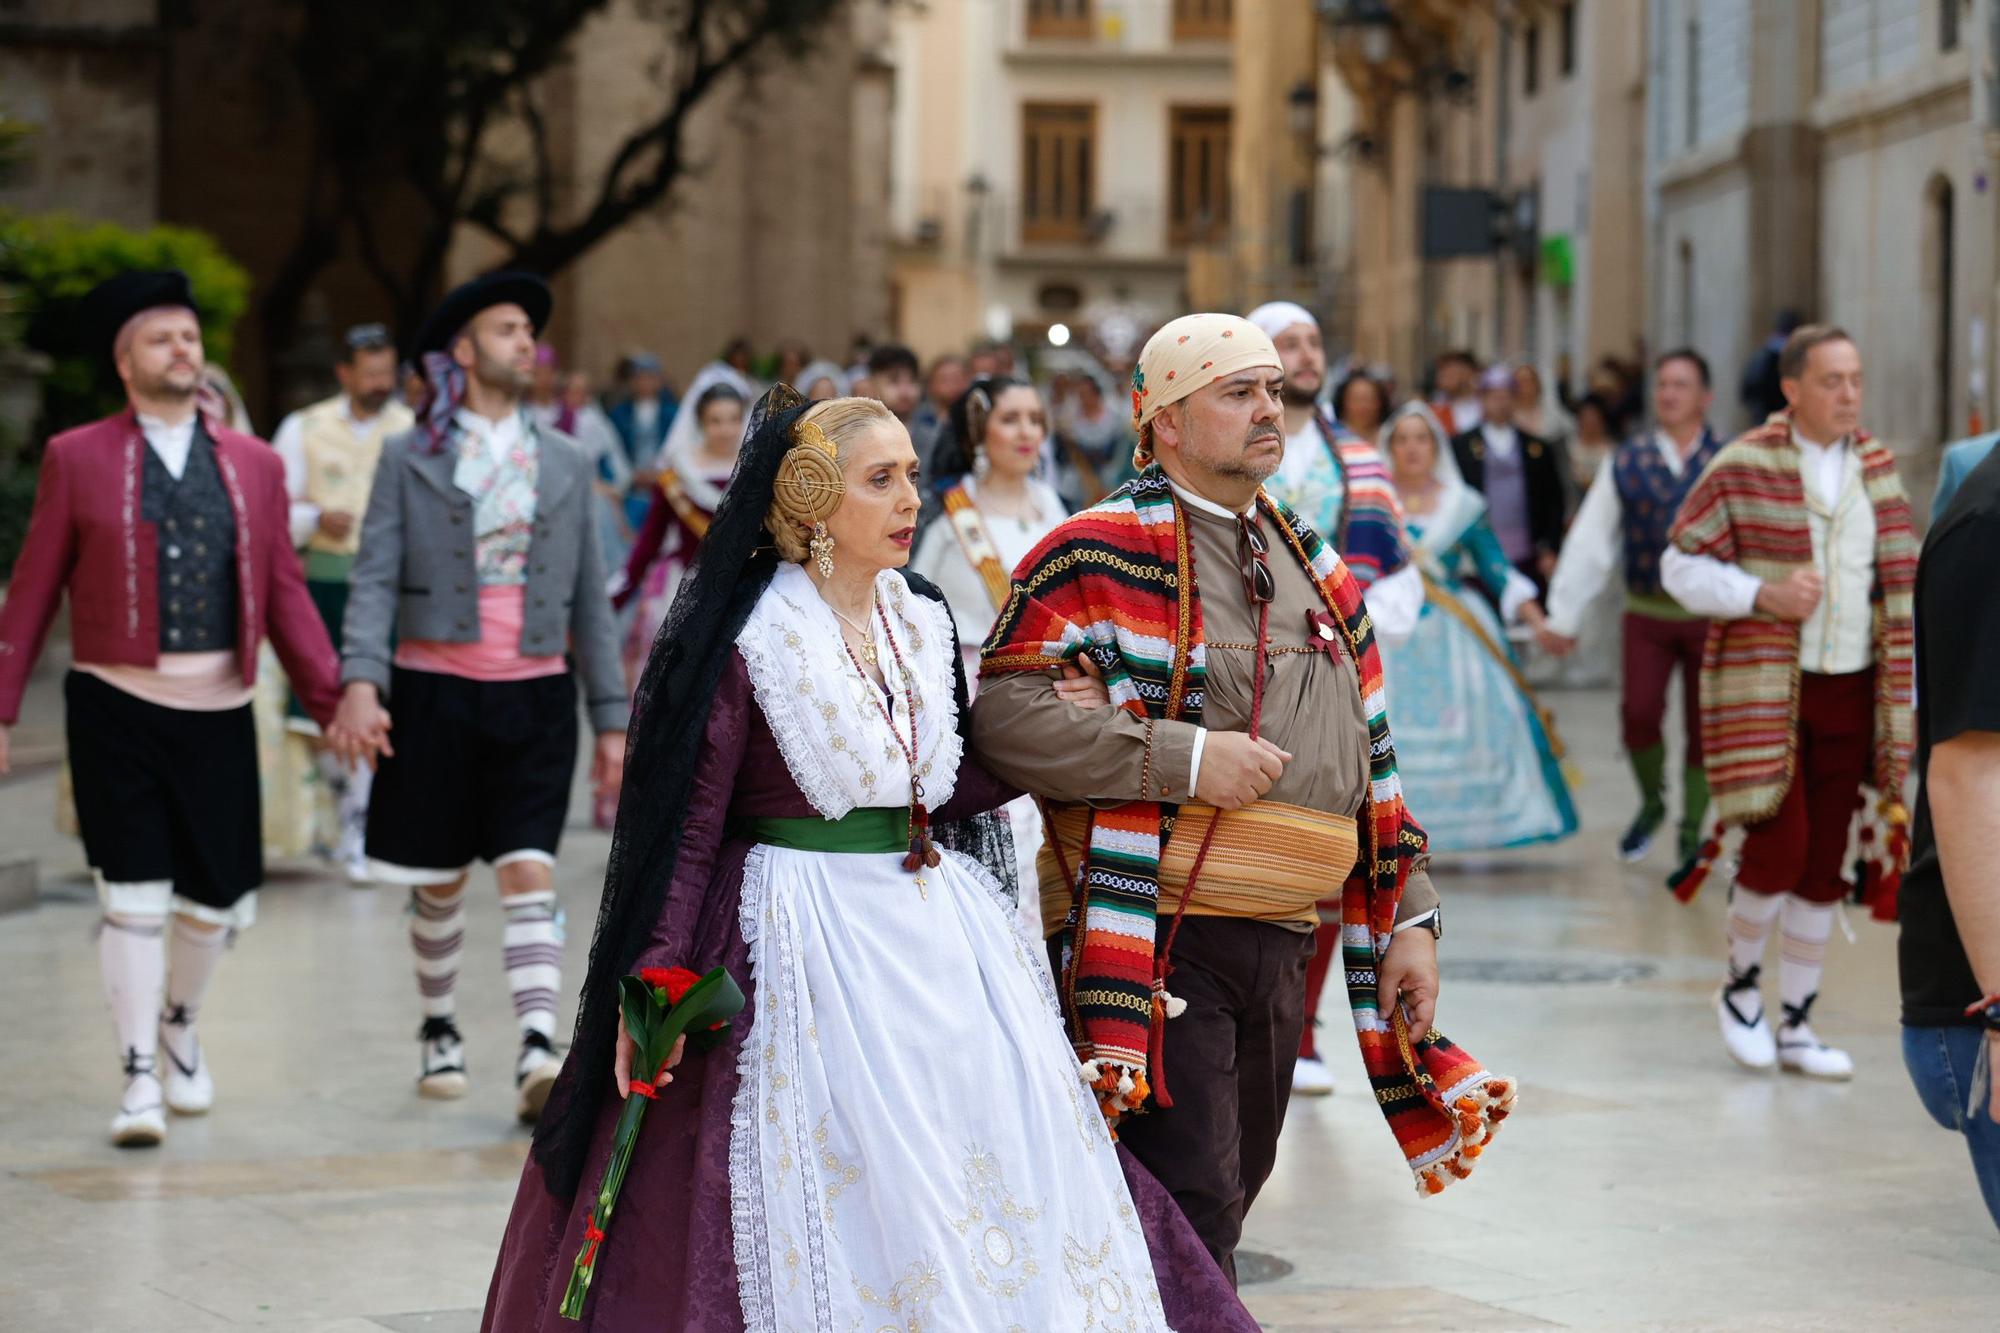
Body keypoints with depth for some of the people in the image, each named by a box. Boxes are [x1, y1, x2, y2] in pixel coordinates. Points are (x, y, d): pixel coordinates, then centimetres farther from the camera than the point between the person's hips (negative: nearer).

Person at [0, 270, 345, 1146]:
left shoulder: (255, 466, 9)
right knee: (134, 900, -4)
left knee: (217, 899, 8)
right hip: (115, 711, -3)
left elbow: (285, 597, 8)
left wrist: (332, 704, -1)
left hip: (218, 714, 3)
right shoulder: (77, 460, 2)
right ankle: (140, 1077, 6)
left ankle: (178, 1021, 36)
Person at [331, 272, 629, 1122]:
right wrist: (359, 682, -21)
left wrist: (611, 717, 8)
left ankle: (538, 1053, -20)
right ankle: (440, 1032, 30)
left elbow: (589, 598, 12)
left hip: (534, 696, 1)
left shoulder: (563, 462, 11)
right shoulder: (410, 458, 2)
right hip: (435, 690, -1)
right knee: (438, 881, 10)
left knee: (529, 873, -11)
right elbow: (374, 579, -5)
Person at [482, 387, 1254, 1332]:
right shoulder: (747, 643, -11)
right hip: (807, 941, -6)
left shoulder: (921, 621, 9)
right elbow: (686, 824, -12)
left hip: (936, 927, 7)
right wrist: (655, 985, -19)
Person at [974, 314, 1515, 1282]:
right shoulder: (1100, 555, -6)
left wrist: (1407, 917, 15)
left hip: (1278, 949, 8)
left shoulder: (1316, 571, 18)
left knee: (1228, 1196, 15)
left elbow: (1372, 763, 22)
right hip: (1155, 945, -7)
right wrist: (1184, 758, -20)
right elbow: (1001, 710, -17)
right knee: (1188, 1216, -12)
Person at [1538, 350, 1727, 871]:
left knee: (1702, 726, 3)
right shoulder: (1626, 463, 4)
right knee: (1639, 712, -13)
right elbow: (1590, 542, 3)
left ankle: (1691, 833, 18)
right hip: (1646, 612, 0)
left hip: (1710, 615, 0)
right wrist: (1563, 616, 2)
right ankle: (1651, 802, 15)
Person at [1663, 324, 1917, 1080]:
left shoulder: (1878, 469, 8)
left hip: (1849, 691, 5)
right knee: (1780, 843, -14)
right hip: (1764, 686, -5)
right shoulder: (1743, 468, -7)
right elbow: (1681, 566, -4)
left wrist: (1905, 690, 5)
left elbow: (1900, 579, 12)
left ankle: (1796, 1027, 17)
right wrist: (1764, 597, -18)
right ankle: (1740, 985, 13)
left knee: (1825, 863, 7)